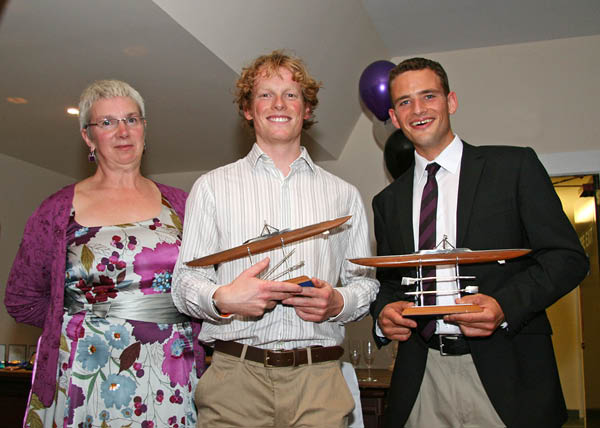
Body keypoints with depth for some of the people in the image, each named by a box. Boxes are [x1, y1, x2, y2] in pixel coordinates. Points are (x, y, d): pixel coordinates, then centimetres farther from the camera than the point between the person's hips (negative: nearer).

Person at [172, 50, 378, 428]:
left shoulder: (344, 195, 14)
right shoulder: (212, 187, 9)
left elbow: (365, 282, 13)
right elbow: (186, 281, 4)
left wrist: (338, 302, -8)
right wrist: (222, 299, -17)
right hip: (235, 373, -1)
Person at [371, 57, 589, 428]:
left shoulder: (515, 166, 2)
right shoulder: (388, 202, 13)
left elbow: (568, 257, -3)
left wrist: (505, 305, -17)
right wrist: (384, 313, -3)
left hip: (506, 373, -3)